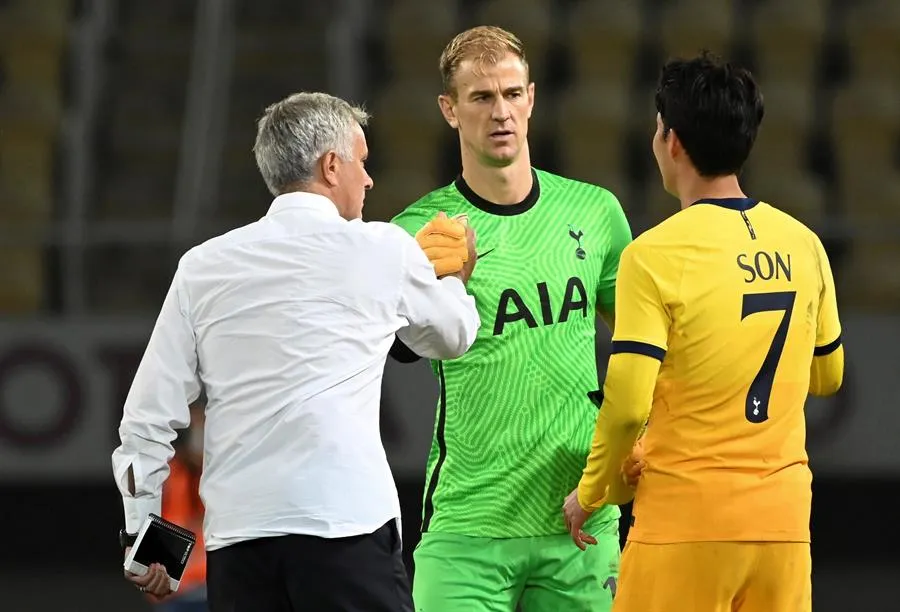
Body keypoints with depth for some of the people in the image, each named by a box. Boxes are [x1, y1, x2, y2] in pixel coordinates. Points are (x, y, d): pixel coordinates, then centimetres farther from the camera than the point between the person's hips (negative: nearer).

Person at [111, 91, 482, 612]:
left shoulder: (202, 267, 11)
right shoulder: (382, 251, 5)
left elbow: (148, 418, 10)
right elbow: (453, 336, 25)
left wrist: (142, 531, 20)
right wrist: (457, 279, 46)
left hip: (236, 532, 4)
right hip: (346, 519, -3)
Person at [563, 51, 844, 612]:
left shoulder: (656, 254, -11)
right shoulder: (804, 245, 6)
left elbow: (627, 403, -14)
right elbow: (827, 375, 19)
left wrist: (593, 492, 1)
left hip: (688, 520, -5)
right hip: (784, 516, 5)